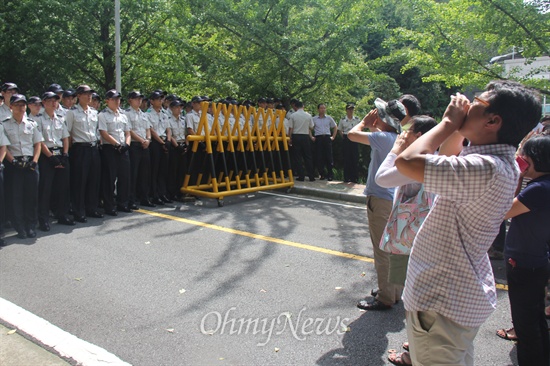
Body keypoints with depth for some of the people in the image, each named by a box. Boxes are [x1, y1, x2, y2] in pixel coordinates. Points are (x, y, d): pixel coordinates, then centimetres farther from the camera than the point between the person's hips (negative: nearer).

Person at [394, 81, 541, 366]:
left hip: (442, 305, -10)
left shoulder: (486, 169, -29)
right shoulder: (496, 161, 4)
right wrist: (457, 127, 3)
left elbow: (407, 161, -34)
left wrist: (449, 122, -19)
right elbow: (448, 158, 22)